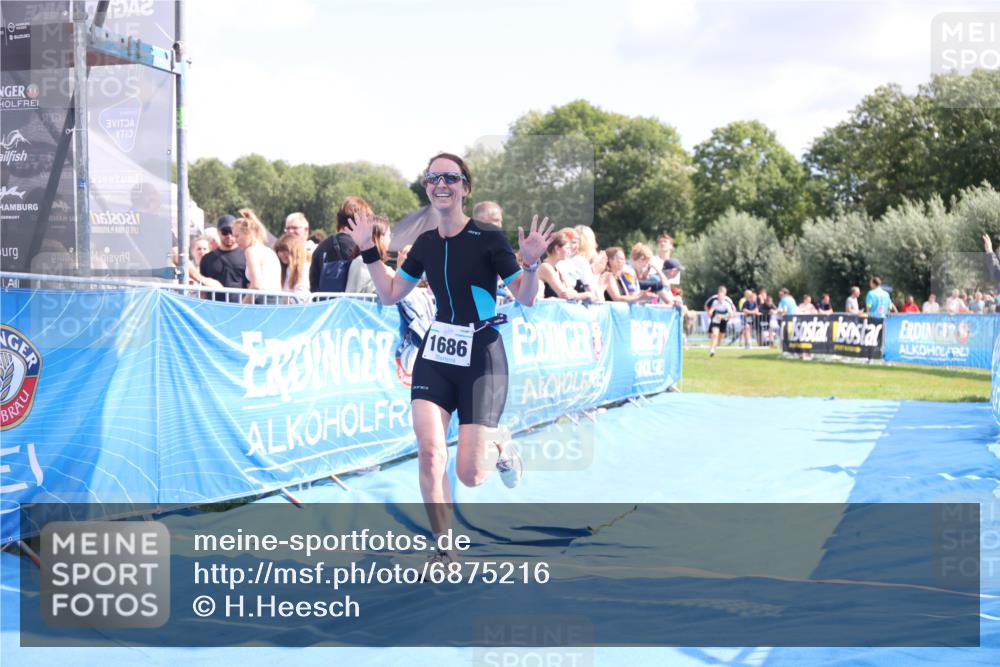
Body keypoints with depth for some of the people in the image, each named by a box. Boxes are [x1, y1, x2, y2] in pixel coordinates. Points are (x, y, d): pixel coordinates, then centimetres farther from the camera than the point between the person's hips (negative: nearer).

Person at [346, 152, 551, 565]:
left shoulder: (489, 239, -10)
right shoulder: (425, 244, 5)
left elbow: (526, 298, -6)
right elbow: (390, 294, 16)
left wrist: (531, 264, -24)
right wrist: (368, 251, 8)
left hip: (481, 360, -4)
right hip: (436, 355, 4)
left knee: (470, 476, -7)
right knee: (429, 452, -10)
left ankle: (500, 448, 31)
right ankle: (443, 549, 7)